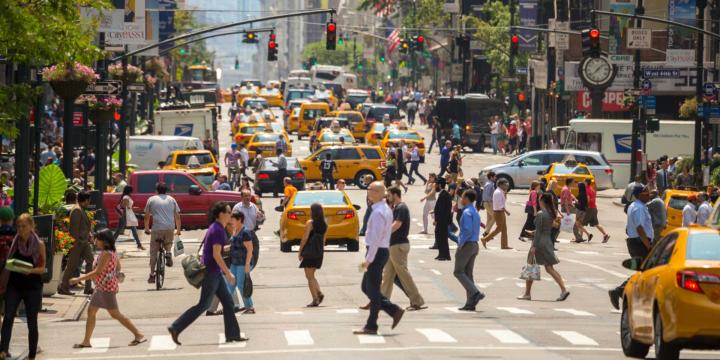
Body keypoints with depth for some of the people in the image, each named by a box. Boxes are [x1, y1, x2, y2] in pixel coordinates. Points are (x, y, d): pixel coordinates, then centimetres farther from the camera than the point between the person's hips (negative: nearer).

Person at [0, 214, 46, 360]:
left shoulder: (39, 244, -1)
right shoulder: (14, 242, 4)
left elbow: (42, 268, 0)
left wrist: (31, 270, -20)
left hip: (33, 286, -1)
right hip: (14, 285, 1)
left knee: (32, 322, 5)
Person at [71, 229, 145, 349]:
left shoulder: (106, 254, -20)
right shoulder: (112, 253, 8)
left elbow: (97, 272, -23)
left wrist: (79, 279, -17)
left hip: (107, 288, -10)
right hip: (101, 288, 10)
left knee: (115, 314, -5)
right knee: (91, 310, 12)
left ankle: (138, 335, 0)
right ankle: (86, 341, 17)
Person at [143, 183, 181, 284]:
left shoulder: (151, 200, 12)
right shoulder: (171, 199, 16)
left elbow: (147, 217, 13)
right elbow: (177, 217, 15)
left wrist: (147, 229, 25)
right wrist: (178, 230, 25)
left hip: (156, 229, -2)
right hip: (170, 228, 2)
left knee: (153, 253, 7)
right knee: (168, 244, 29)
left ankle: (152, 275, 4)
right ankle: (168, 253, -4)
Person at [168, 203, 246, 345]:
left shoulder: (215, 228, 13)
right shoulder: (218, 230, -17)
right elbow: (216, 254, -22)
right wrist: (228, 273, -19)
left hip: (214, 272, 10)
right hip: (212, 272, -10)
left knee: (227, 301, 11)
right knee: (203, 304, -5)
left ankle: (232, 334, 14)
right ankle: (175, 328, -3)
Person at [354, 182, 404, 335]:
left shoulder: (378, 212, -18)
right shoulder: (386, 210, 13)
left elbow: (376, 238, -22)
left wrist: (368, 259, -22)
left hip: (376, 252, -10)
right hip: (382, 250, 10)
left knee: (372, 289, -3)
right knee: (367, 287, 15)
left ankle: (371, 327, 2)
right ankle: (394, 311, 12)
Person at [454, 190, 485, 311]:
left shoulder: (467, 213, -15)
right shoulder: (475, 213, 15)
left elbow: (467, 230, -24)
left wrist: (460, 243, -17)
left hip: (466, 245, -9)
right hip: (474, 245, 9)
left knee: (458, 272, -4)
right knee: (468, 273, 10)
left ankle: (475, 293, -17)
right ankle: (470, 303, 7)